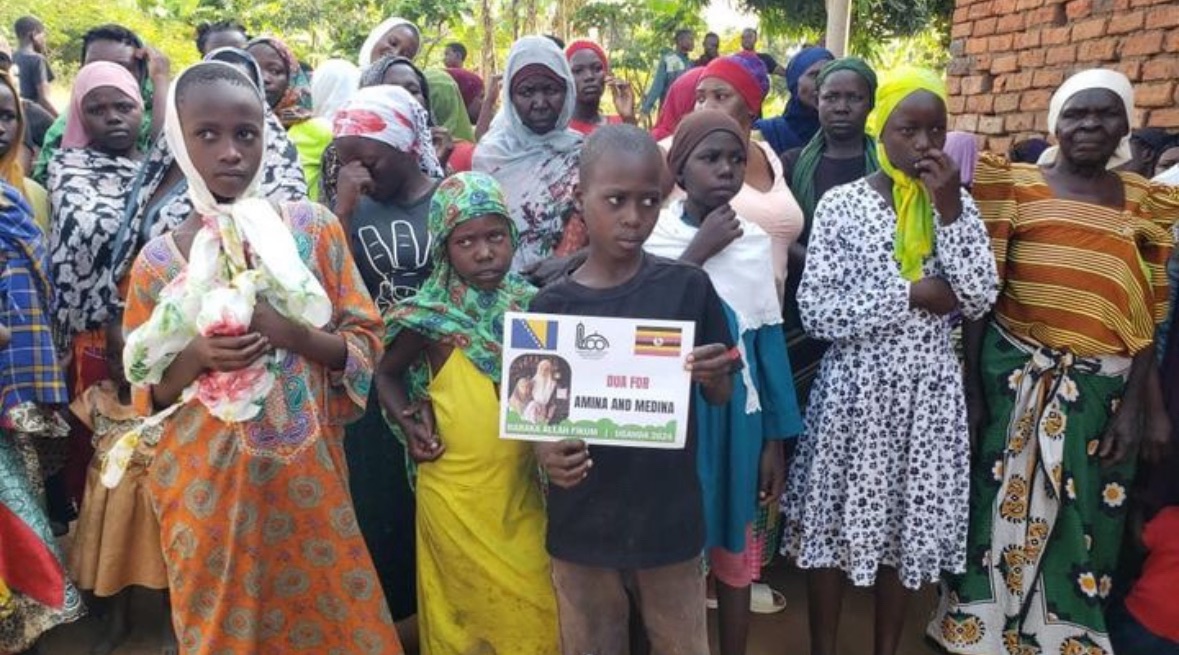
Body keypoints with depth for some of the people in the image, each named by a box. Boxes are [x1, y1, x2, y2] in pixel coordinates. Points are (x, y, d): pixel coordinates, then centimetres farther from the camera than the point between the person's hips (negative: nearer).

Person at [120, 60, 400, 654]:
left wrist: (289, 332, -20)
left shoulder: (314, 228, -5)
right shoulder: (157, 262, -4)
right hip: (208, 483, 0)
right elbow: (148, 394, 3)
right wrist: (196, 356, -17)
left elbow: (366, 344, -3)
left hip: (307, 473, 0)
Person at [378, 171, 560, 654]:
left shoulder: (531, 306, -2)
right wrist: (409, 420, -12)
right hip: (455, 494, -3)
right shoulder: (433, 316, -11)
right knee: (469, 609, 12)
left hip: (523, 489, 3)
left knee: (537, 606, 13)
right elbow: (386, 373, 4)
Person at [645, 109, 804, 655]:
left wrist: (776, 440, 4)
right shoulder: (651, 235, -7)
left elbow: (769, 341, 3)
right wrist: (699, 253, -19)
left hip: (736, 415, 2)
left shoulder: (754, 240, 0)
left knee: (735, 548, 14)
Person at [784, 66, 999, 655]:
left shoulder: (958, 205, 5)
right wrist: (913, 295, -15)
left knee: (907, 525, 13)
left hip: (929, 390, 3)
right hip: (856, 386, -3)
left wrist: (948, 210, -13)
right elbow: (816, 313, -13)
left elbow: (980, 300, -7)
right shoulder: (840, 204, -6)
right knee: (832, 523, 6)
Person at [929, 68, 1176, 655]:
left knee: (1084, 523, 11)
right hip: (1013, 377, -2)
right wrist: (971, 387, -8)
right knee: (998, 508, 7)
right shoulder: (1016, 186, -1)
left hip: (1102, 389, 3)